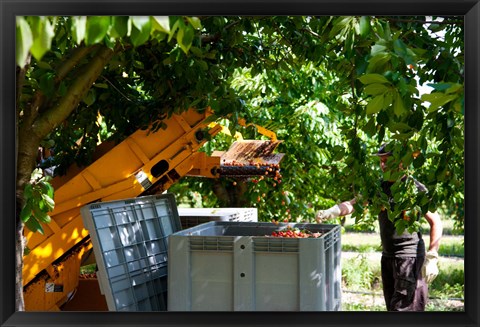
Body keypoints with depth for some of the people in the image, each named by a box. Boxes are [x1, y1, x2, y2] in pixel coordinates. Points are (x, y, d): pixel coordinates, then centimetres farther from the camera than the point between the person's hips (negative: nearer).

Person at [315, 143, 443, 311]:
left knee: (402, 307, -11)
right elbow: (353, 204, 3)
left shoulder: (415, 188, -7)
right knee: (392, 307, 14)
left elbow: (435, 222, -7)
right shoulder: (380, 188, 11)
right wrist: (330, 212, -16)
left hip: (410, 258, -7)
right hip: (387, 256, 7)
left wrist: (432, 258, -13)